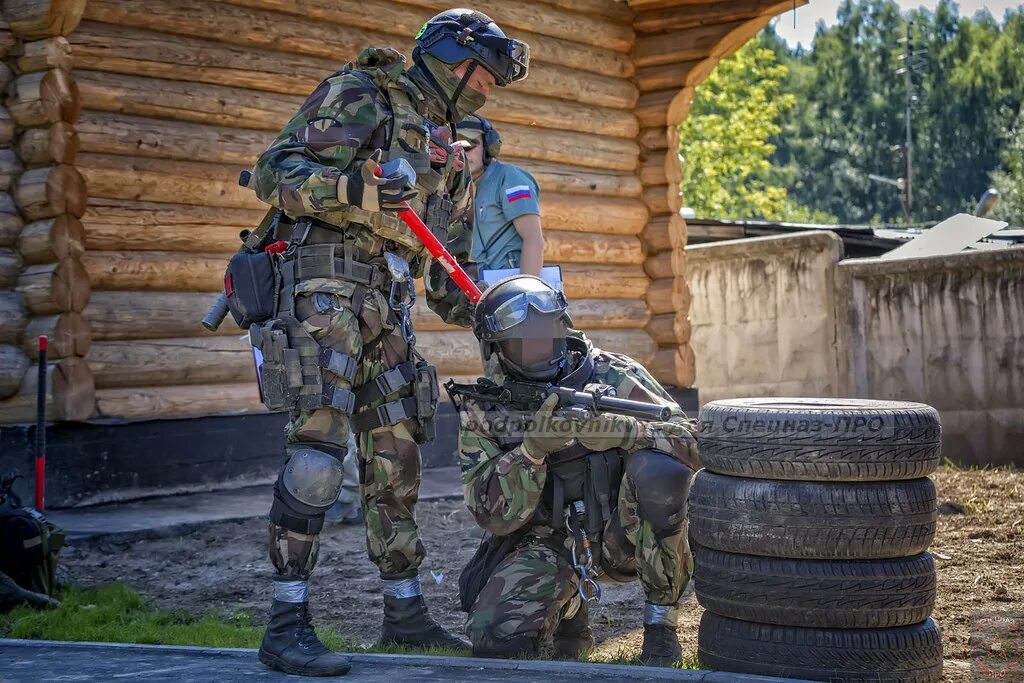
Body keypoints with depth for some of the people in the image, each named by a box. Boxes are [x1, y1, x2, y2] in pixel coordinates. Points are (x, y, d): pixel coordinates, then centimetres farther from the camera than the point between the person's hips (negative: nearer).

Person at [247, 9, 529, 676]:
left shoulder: (442, 149, 23)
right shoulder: (359, 94, -2)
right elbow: (275, 171, -11)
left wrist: (477, 313, 18)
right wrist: (355, 188, -26)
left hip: (389, 307, 8)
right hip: (326, 286, -8)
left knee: (396, 457, 9)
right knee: (319, 448, -16)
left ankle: (405, 611, 19)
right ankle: (287, 626, -14)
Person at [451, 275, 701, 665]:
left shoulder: (613, 376, -8)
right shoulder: (482, 411, -4)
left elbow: (692, 442, -18)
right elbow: (492, 514, -12)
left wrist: (616, 430, -36)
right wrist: (533, 448, -28)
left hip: (623, 533, -1)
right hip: (549, 543, 1)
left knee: (658, 471, -31)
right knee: (494, 639, -22)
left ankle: (661, 619, -11)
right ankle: (567, 606, 15)